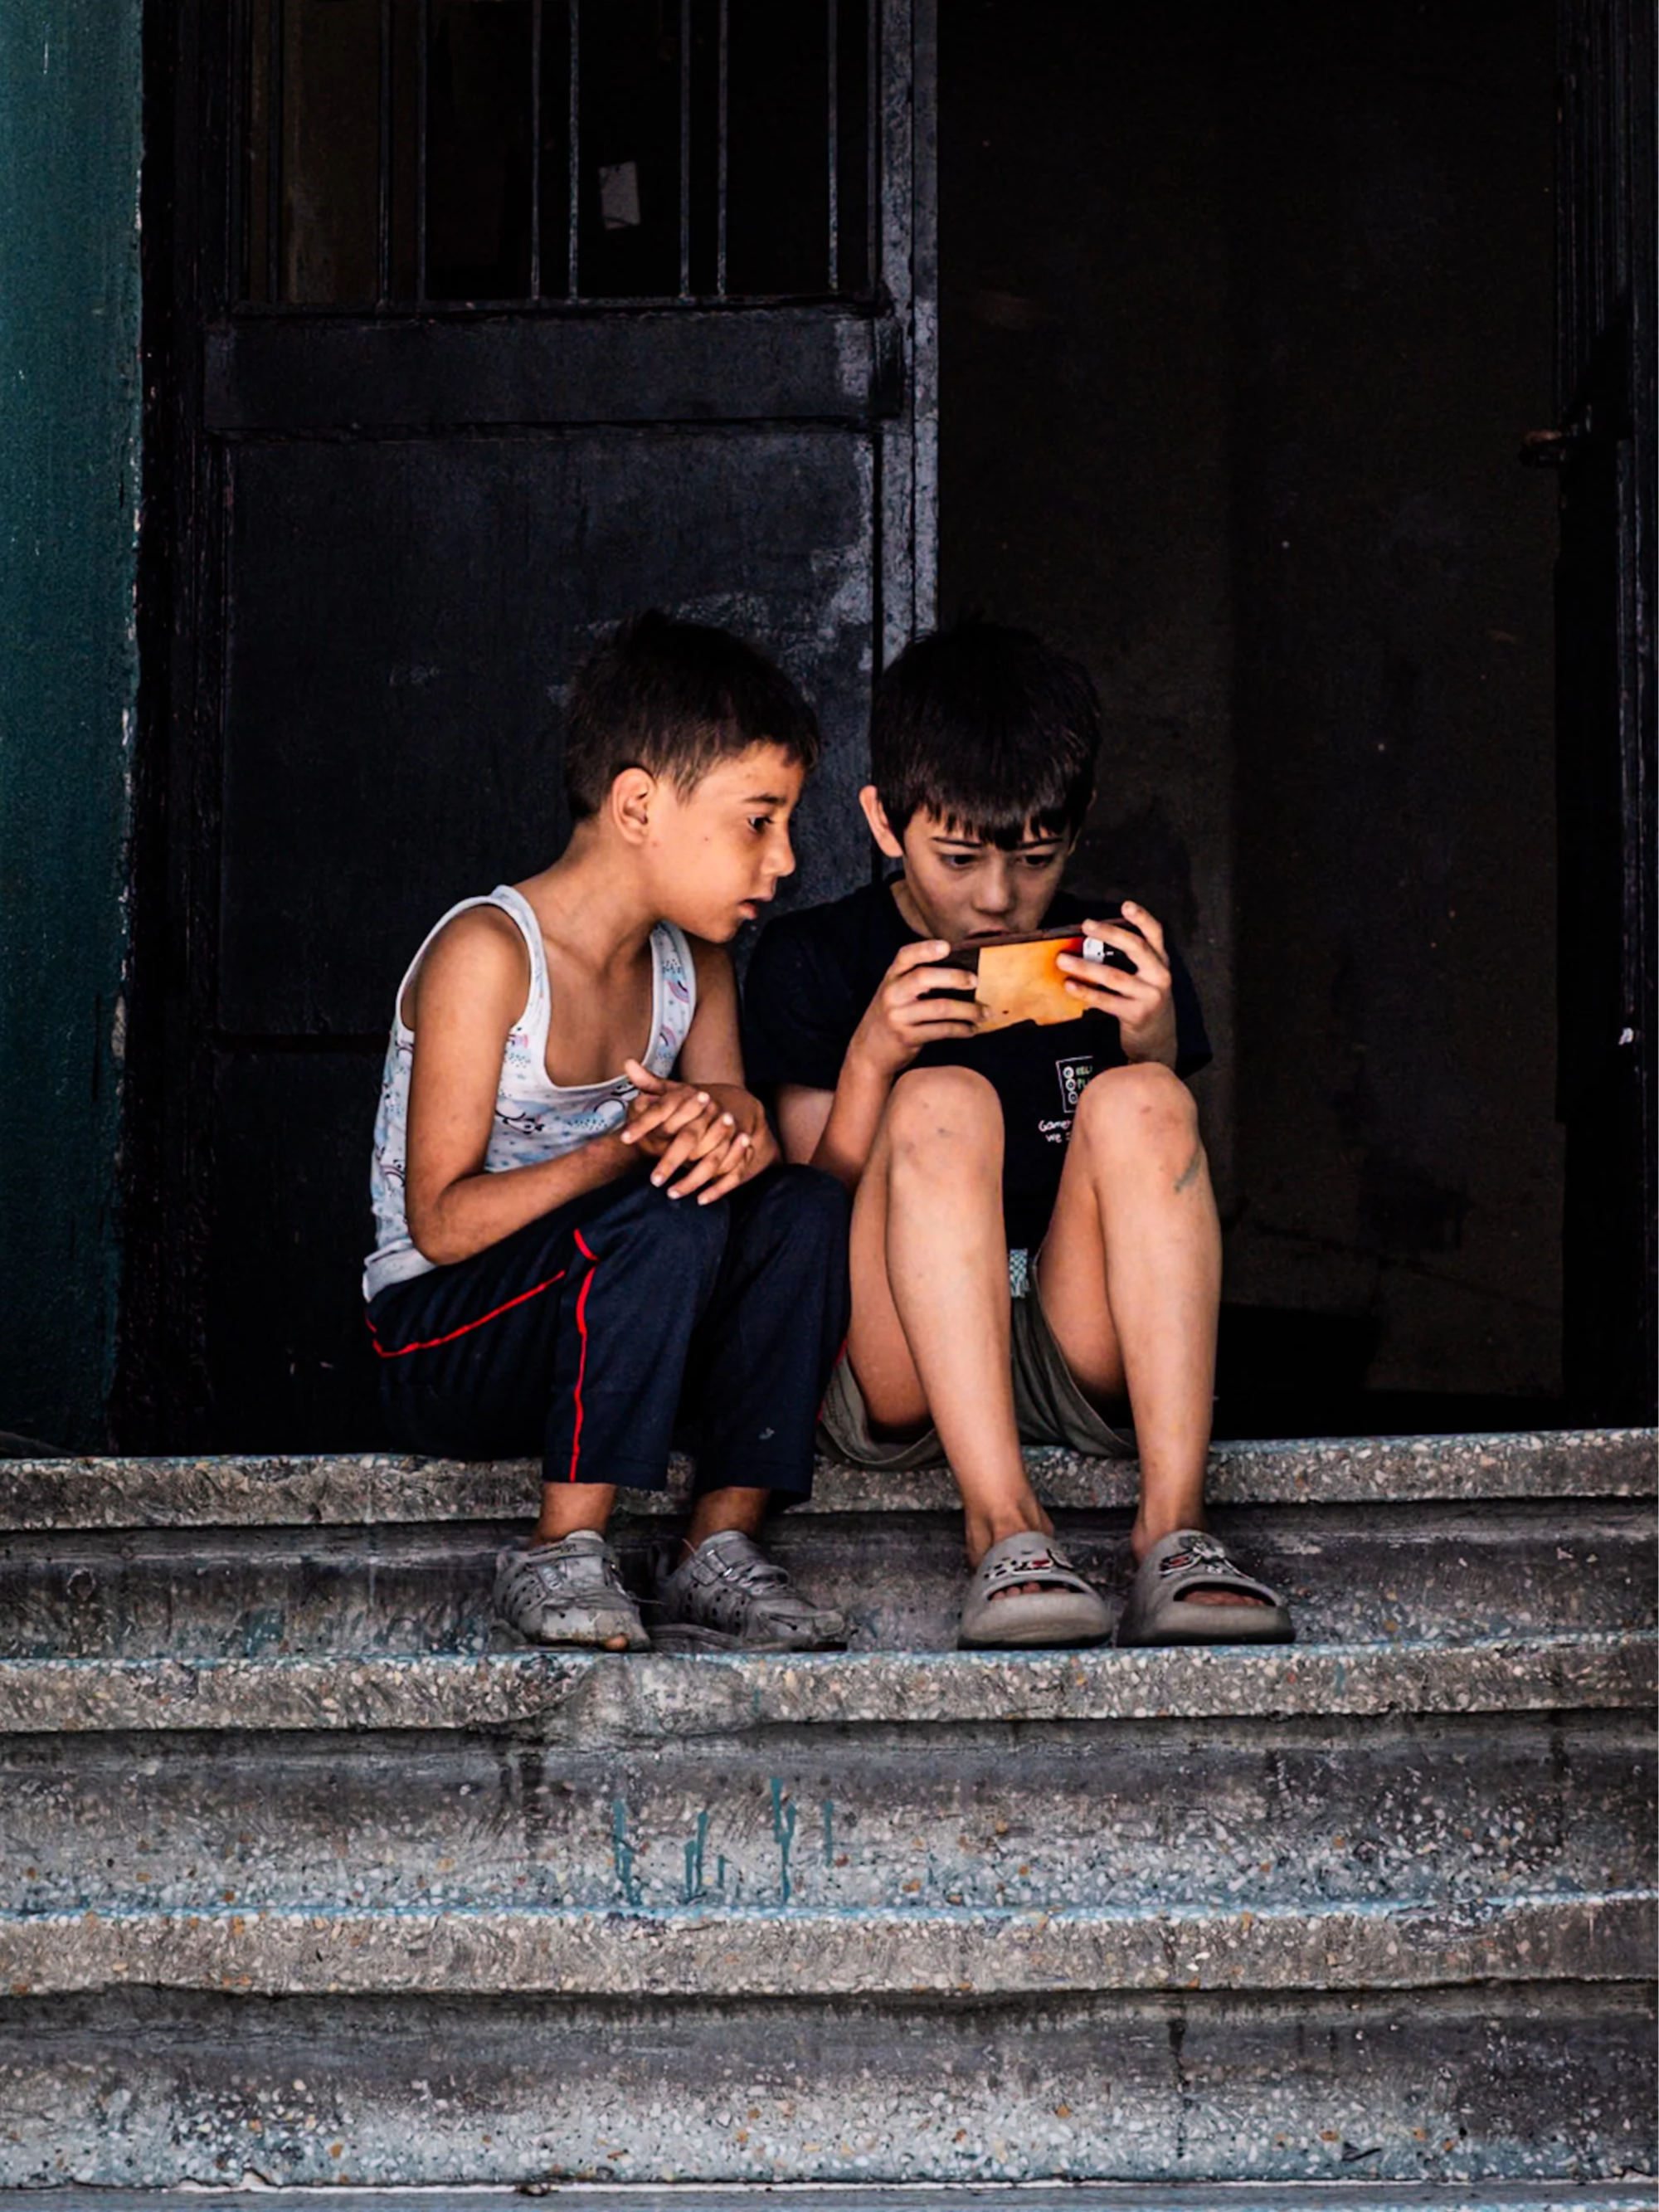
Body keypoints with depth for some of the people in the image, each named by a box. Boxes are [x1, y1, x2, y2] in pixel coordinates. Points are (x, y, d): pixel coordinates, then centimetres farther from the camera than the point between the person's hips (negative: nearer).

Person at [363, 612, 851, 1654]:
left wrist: (734, 1132, -27)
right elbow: (442, 1221, -20)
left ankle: (721, 1548, -16)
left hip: (598, 1321, 7)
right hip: (439, 1343, -7)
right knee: (667, 1218, -32)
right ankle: (560, 1556, -23)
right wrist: (625, 1152, -34)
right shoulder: (487, 953, -17)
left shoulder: (695, 964, 7)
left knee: (808, 1205, -16)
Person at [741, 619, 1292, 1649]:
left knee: (1137, 1100, -23)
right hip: (892, 1374, -2)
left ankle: (1175, 1529, -33)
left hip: (1084, 1366, 2)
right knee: (944, 1100, -26)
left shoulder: (1120, 964, 10)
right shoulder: (814, 964, 4)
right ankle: (1005, 1529, -39)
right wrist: (869, 1062, -18)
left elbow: (1171, 1205, 4)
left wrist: (1153, 1054, -13)